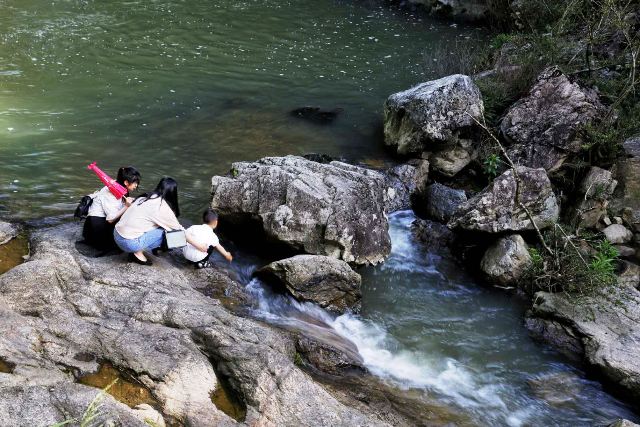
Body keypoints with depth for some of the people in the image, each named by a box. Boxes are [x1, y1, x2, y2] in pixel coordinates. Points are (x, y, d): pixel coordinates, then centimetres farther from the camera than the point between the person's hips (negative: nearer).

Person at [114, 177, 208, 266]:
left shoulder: (146, 197, 9)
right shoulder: (162, 206, -12)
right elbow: (179, 230, -5)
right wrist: (198, 245, 4)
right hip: (129, 243, -8)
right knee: (168, 231, -1)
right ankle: (138, 253, 0)